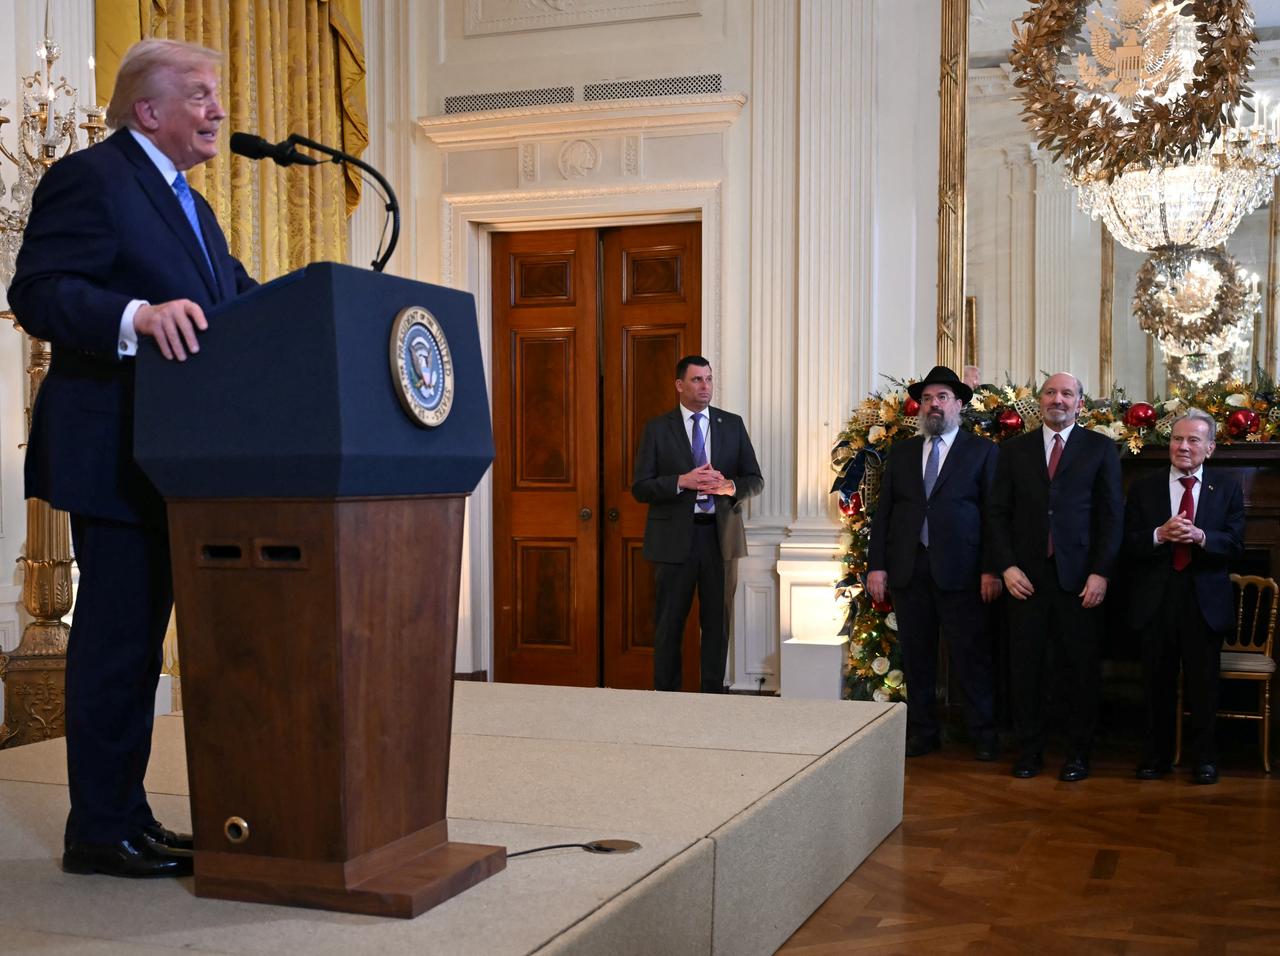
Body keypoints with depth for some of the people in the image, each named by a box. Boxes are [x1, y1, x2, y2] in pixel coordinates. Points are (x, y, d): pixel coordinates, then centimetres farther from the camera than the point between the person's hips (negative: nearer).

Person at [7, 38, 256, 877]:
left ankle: (129, 817, 22)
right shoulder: (90, 177, -7)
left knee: (139, 638, 13)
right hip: (113, 453, -9)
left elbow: (238, 300, 20)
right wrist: (140, 315, -33)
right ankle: (99, 830, 5)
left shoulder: (190, 204, 22)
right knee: (117, 635, -5)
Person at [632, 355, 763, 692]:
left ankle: (713, 697, 18)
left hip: (720, 535, 2)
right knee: (669, 625, 5)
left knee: (718, 623, 8)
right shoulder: (657, 428, 1)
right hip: (675, 537, -2)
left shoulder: (732, 424, 8)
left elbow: (755, 480, 8)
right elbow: (640, 488, -3)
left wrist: (729, 486, -14)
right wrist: (682, 482, -18)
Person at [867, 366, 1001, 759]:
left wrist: (992, 569, -9)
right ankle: (922, 733, 18)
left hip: (960, 571, -3)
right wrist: (876, 565, 2)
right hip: (908, 569, 4)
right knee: (916, 656, 8)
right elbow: (883, 511, 11)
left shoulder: (983, 451, 5)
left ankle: (983, 735, 12)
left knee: (971, 656, -1)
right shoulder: (901, 453, 14)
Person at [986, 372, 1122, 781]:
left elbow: (1112, 515, 2)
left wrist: (1101, 572, -6)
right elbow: (997, 513, 8)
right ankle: (1029, 749, 17)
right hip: (1026, 576, 1)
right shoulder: (1014, 450, 10)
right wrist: (1007, 567, -4)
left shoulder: (1101, 449, 6)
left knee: (1081, 667, 4)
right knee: (1026, 666, 5)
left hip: (1080, 578, -1)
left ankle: (1078, 752, 16)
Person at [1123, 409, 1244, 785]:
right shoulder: (1143, 487, 3)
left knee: (1203, 684, 7)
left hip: (1205, 601, -1)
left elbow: (1235, 543, -4)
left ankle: (1204, 757, 21)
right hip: (1156, 599, 1)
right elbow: (1128, 544, -2)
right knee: (1158, 684, 10)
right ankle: (1157, 755, 23)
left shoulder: (1227, 488, 3)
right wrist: (1159, 534, -20)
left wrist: (1201, 537, -22)